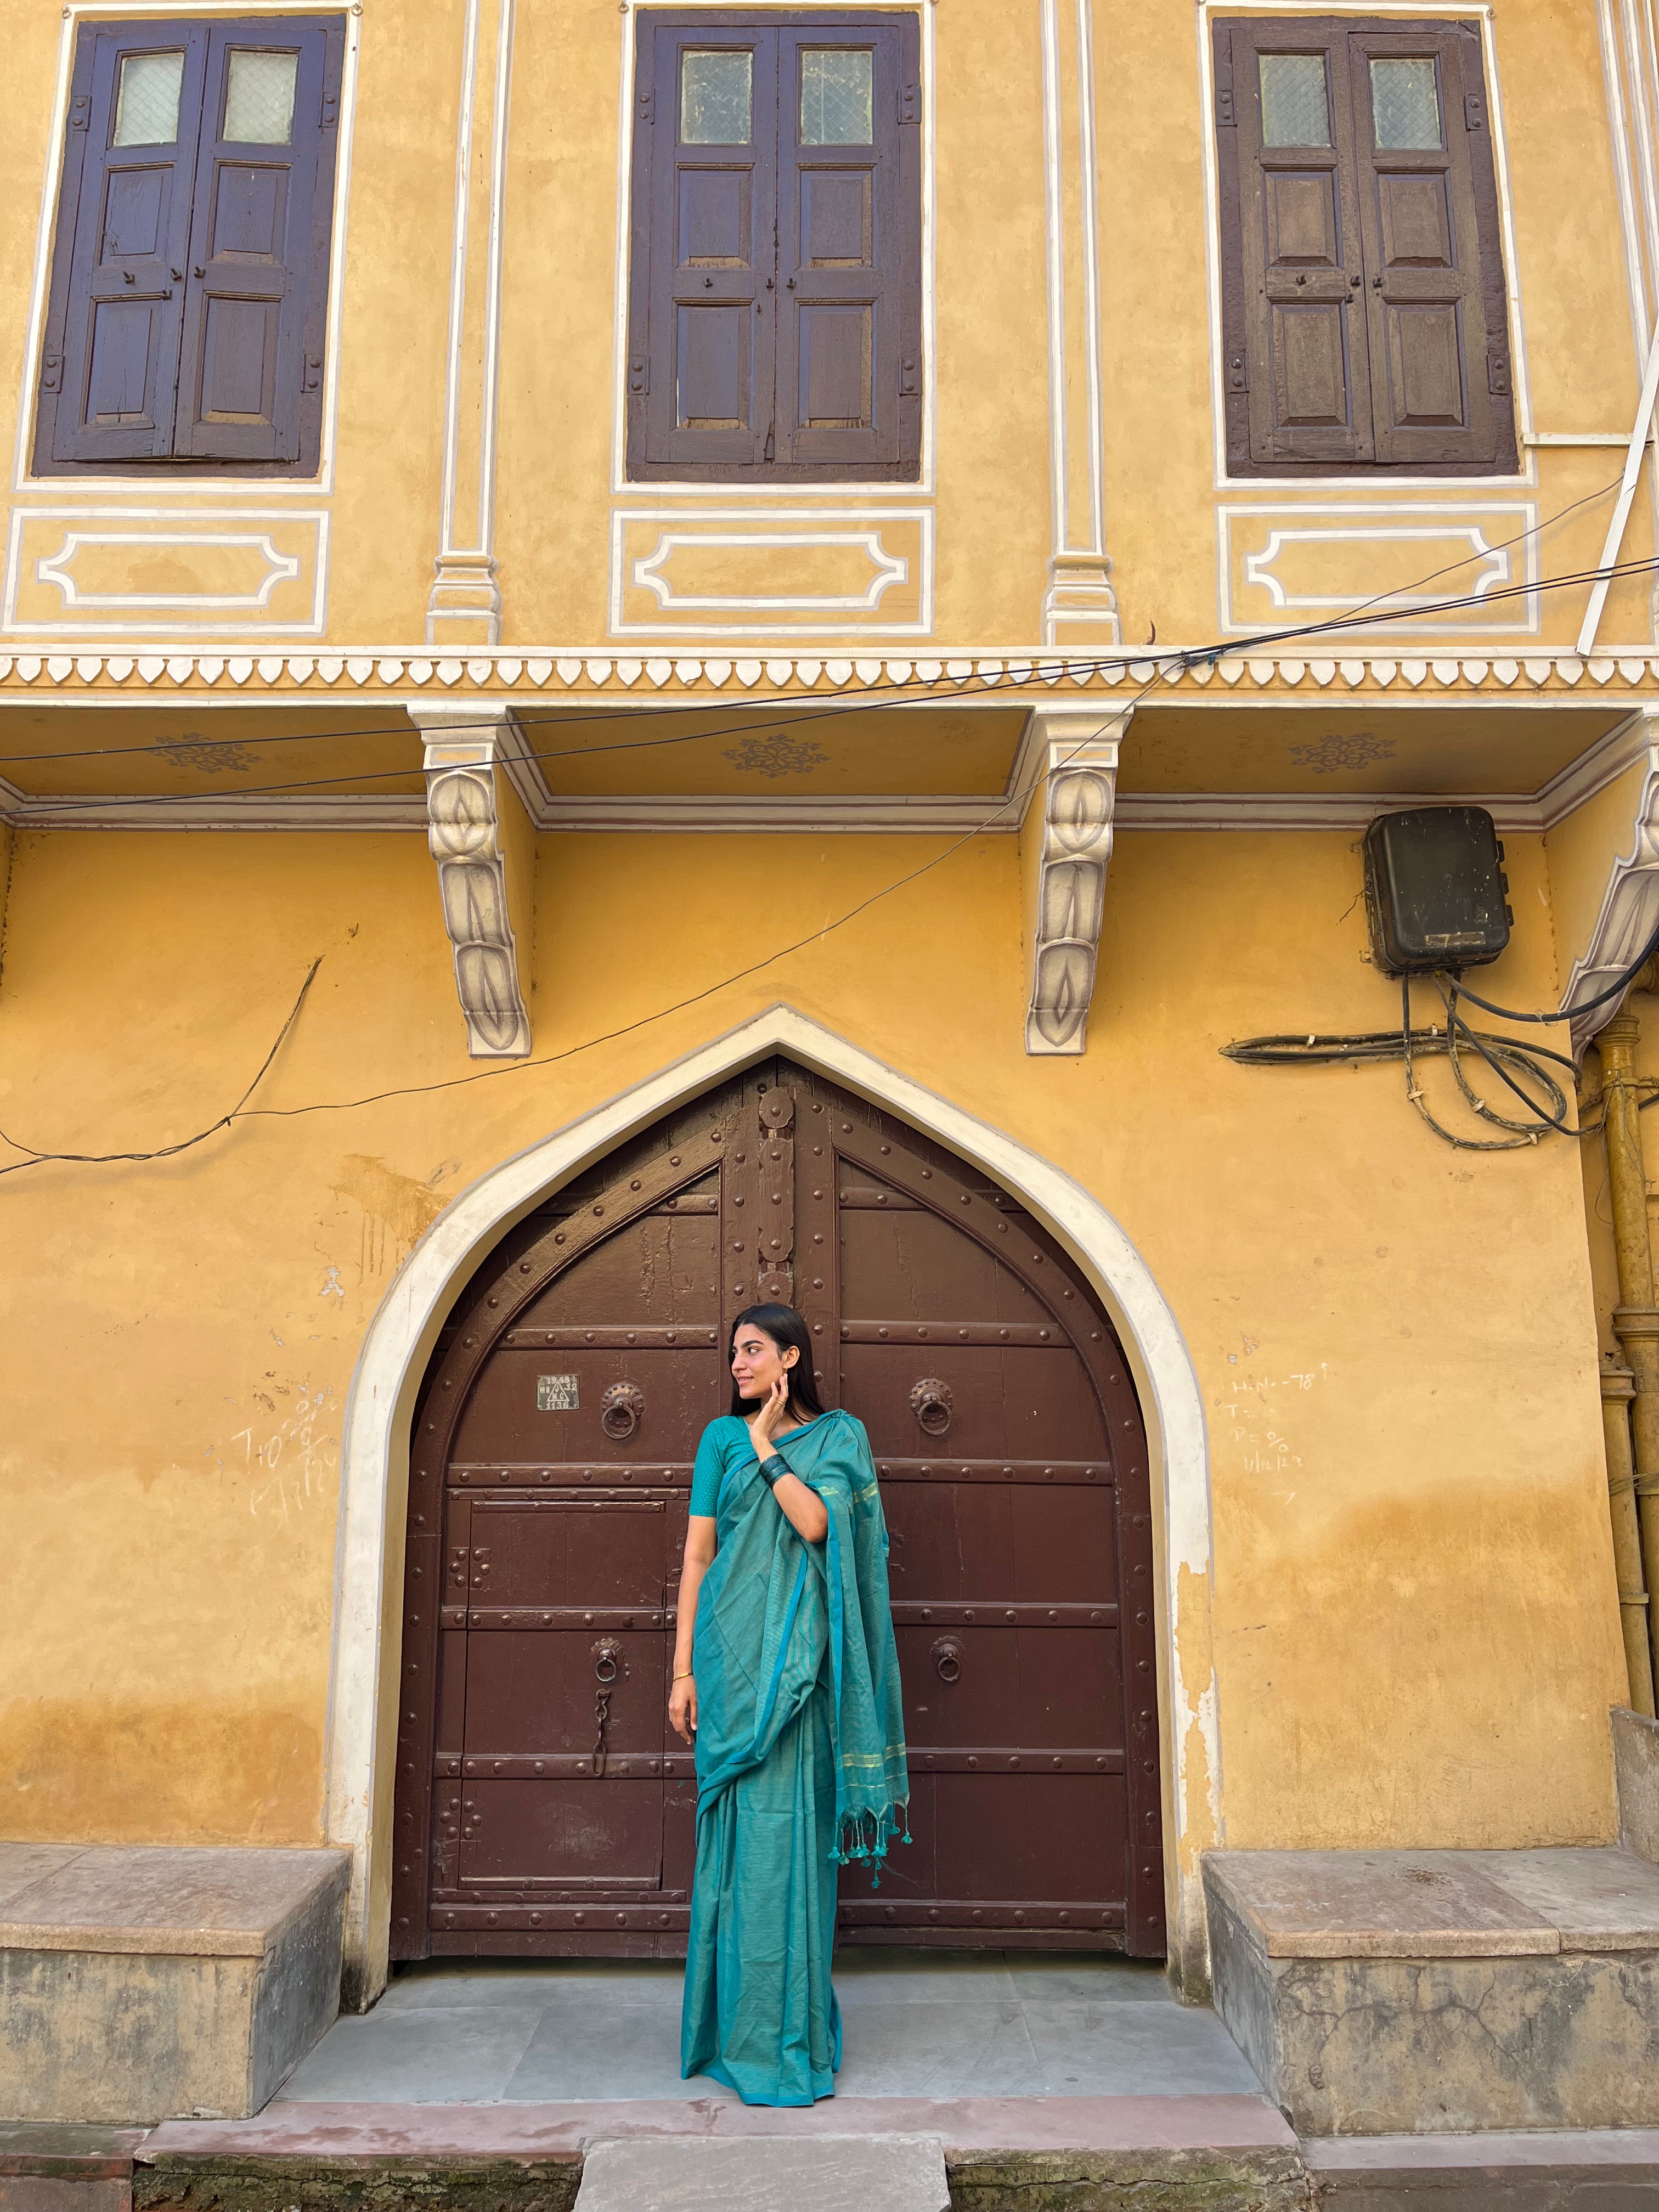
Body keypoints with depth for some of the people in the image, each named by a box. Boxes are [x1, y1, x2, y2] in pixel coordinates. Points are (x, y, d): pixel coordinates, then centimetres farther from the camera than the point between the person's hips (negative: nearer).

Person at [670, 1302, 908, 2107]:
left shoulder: (839, 1436, 5)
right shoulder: (722, 1437, 7)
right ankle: (743, 2028, 15)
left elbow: (815, 1522, -13)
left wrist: (766, 1445, -7)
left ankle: (792, 2024, 16)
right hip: (732, 1652, 1)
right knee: (743, 1829, 3)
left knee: (793, 1830, 2)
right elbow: (696, 1556, 5)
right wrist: (683, 1670, 1)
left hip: (797, 1657, -1)